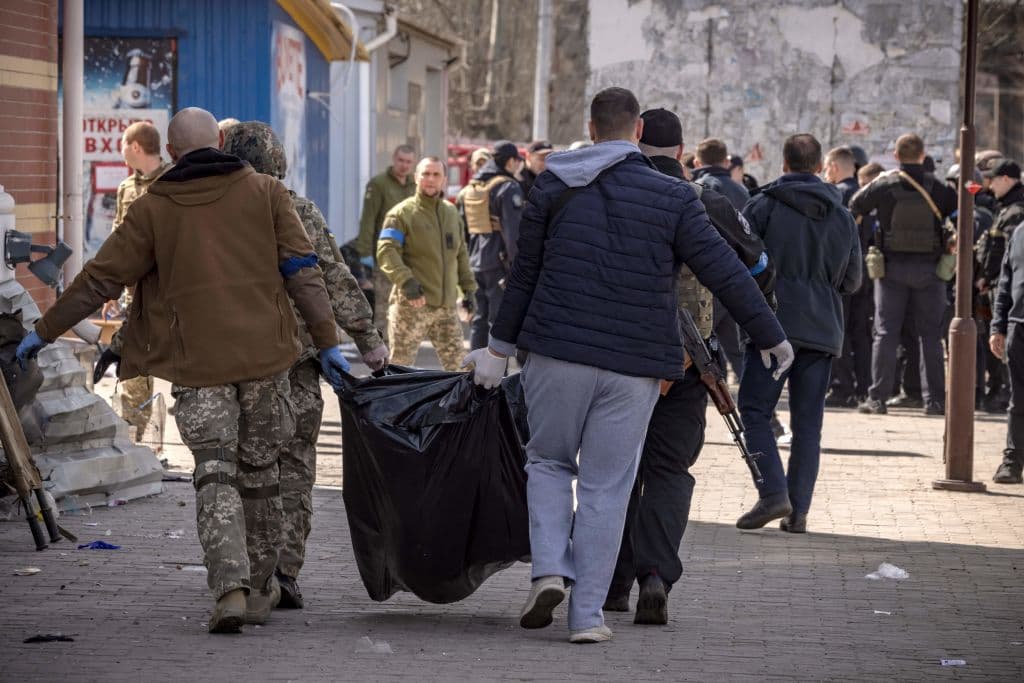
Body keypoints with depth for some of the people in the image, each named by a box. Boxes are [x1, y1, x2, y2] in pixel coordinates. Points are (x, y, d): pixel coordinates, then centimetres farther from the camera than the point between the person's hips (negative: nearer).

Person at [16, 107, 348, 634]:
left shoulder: (154, 208, 1)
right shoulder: (263, 192, 4)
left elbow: (101, 279, 3)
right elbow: (302, 272, 1)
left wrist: (45, 331, 13)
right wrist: (327, 342, 6)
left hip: (196, 362, -1)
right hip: (263, 354, 2)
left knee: (215, 475, -2)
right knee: (259, 471, 14)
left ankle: (230, 587, -20)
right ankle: (259, 590, 22)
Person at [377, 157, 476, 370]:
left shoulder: (451, 213, 16)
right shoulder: (402, 213, -5)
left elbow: (461, 254, 24)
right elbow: (386, 252, -15)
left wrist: (468, 287, 16)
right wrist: (406, 281, -29)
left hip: (446, 305, 6)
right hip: (412, 305, -6)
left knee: (457, 362, 6)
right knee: (400, 363, -1)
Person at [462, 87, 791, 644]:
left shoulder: (554, 187, 4)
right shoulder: (672, 198, -2)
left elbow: (524, 274, 7)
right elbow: (724, 273, -2)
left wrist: (501, 347, 16)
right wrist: (770, 337, 8)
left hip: (556, 352, 1)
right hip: (635, 366, -1)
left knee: (549, 461, 19)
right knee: (606, 487, 6)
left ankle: (549, 569, -2)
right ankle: (587, 613, 5)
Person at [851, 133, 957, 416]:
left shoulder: (883, 185, -5)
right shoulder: (937, 187, -4)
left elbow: (854, 207, 7)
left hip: (892, 267, 0)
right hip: (928, 267, 0)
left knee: (886, 333, 3)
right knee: (930, 335, 7)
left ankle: (877, 397, -2)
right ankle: (935, 399, 6)